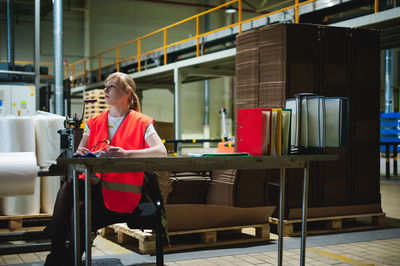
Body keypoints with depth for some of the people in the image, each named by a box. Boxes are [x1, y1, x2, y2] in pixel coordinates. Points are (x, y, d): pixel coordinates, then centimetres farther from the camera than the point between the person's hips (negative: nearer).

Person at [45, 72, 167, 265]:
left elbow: (161, 151, -14)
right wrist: (80, 153, -11)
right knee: (68, 188, -28)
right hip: (94, 183, 4)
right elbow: (80, 152, 16)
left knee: (80, 212, -27)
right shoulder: (94, 122, 18)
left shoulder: (141, 122, 2)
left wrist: (126, 153, -29)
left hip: (121, 193, -4)